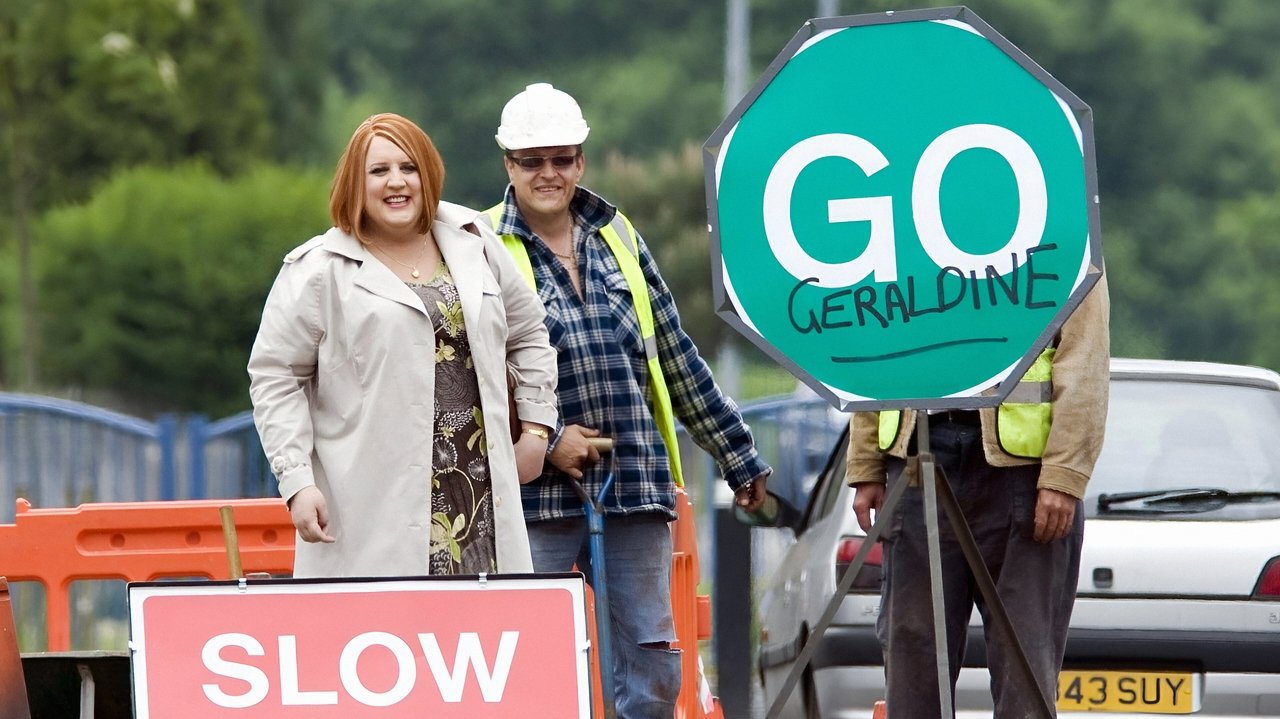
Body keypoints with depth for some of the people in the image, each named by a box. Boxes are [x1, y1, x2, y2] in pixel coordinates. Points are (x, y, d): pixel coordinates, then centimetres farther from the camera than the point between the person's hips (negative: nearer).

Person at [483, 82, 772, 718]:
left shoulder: (618, 238, 14)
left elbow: (677, 358, 18)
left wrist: (736, 453, 19)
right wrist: (544, 439, -15)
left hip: (636, 488, 4)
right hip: (537, 495, -4)